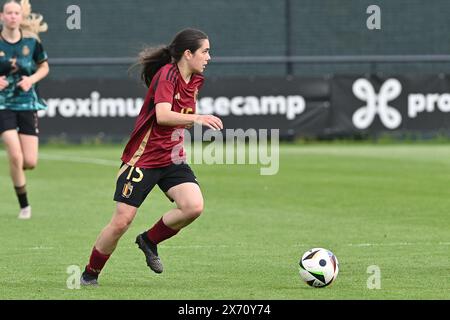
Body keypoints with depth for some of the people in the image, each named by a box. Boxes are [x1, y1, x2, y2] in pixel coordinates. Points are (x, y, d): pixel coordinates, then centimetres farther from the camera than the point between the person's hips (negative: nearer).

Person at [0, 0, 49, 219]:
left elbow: (44, 67, 12)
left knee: (30, 162, -4)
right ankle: (24, 205, 2)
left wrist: (32, 79, -7)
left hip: (27, 103, 2)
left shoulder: (31, 42, -3)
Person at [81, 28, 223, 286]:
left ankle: (150, 241, 8)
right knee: (122, 221, -5)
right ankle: (90, 274, 16)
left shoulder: (196, 81, 7)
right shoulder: (167, 74, -18)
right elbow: (163, 115, -32)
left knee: (194, 206, -17)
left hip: (172, 158, 7)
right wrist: (196, 118, -41)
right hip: (143, 157, -7)